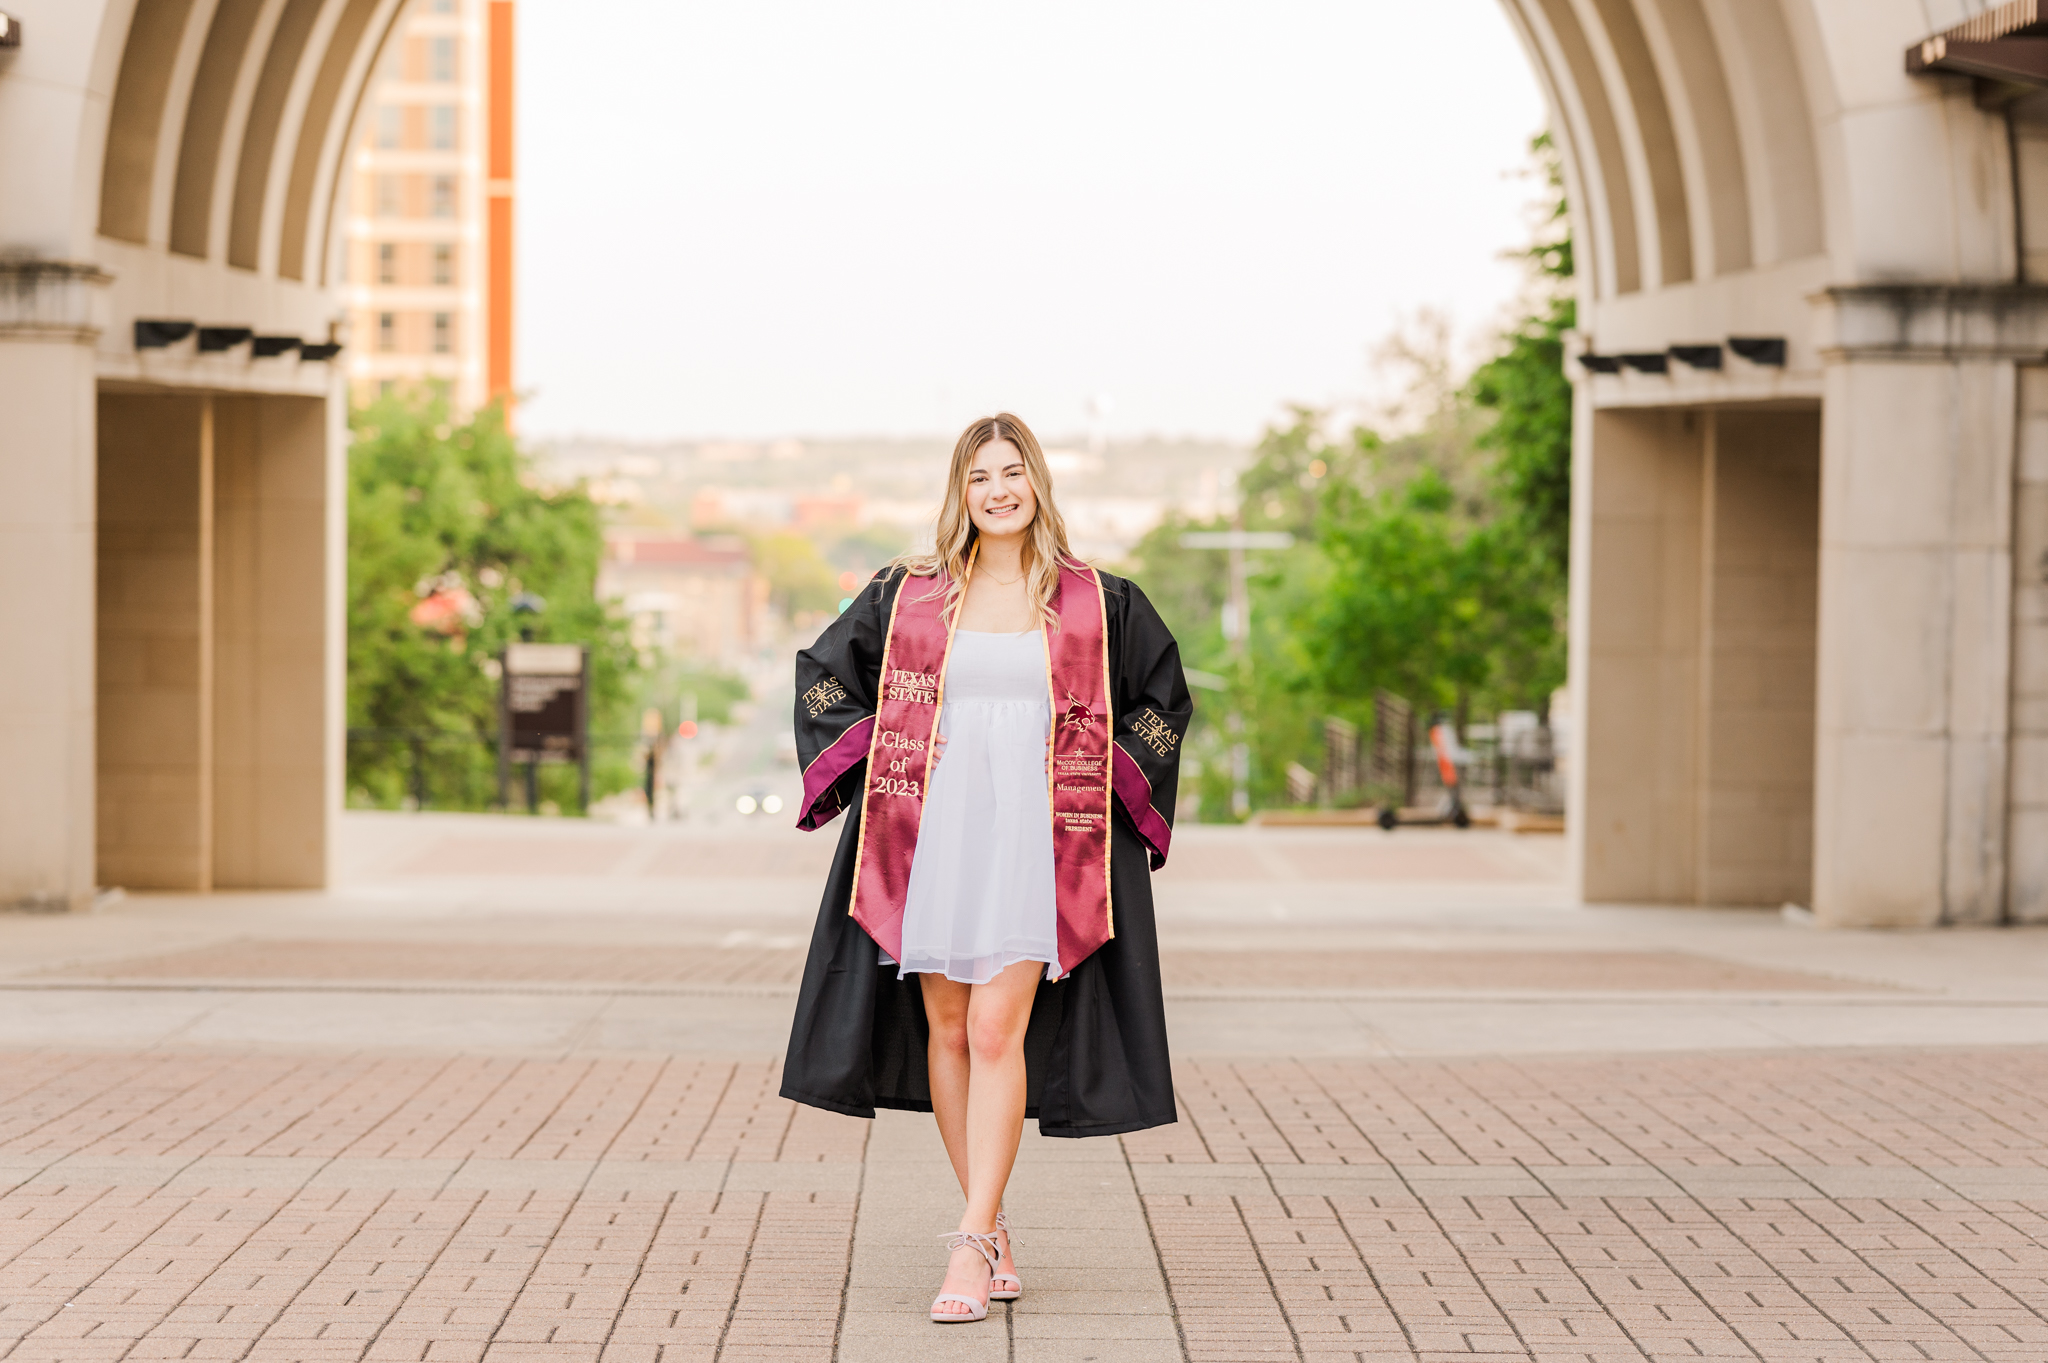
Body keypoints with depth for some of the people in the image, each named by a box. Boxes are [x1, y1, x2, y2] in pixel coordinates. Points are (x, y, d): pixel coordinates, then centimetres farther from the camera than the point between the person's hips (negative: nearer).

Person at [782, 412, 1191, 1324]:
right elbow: (822, 672, 16)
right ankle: (995, 1233, 15)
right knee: (946, 1027, 4)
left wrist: (1113, 781, 5)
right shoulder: (908, 594, 5)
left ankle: (971, 1247, -12)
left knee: (998, 1032, -12)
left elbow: (1165, 698, 15)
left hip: (1034, 839, -2)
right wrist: (877, 766, 6)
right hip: (932, 835, 2)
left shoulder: (1095, 601, 3)